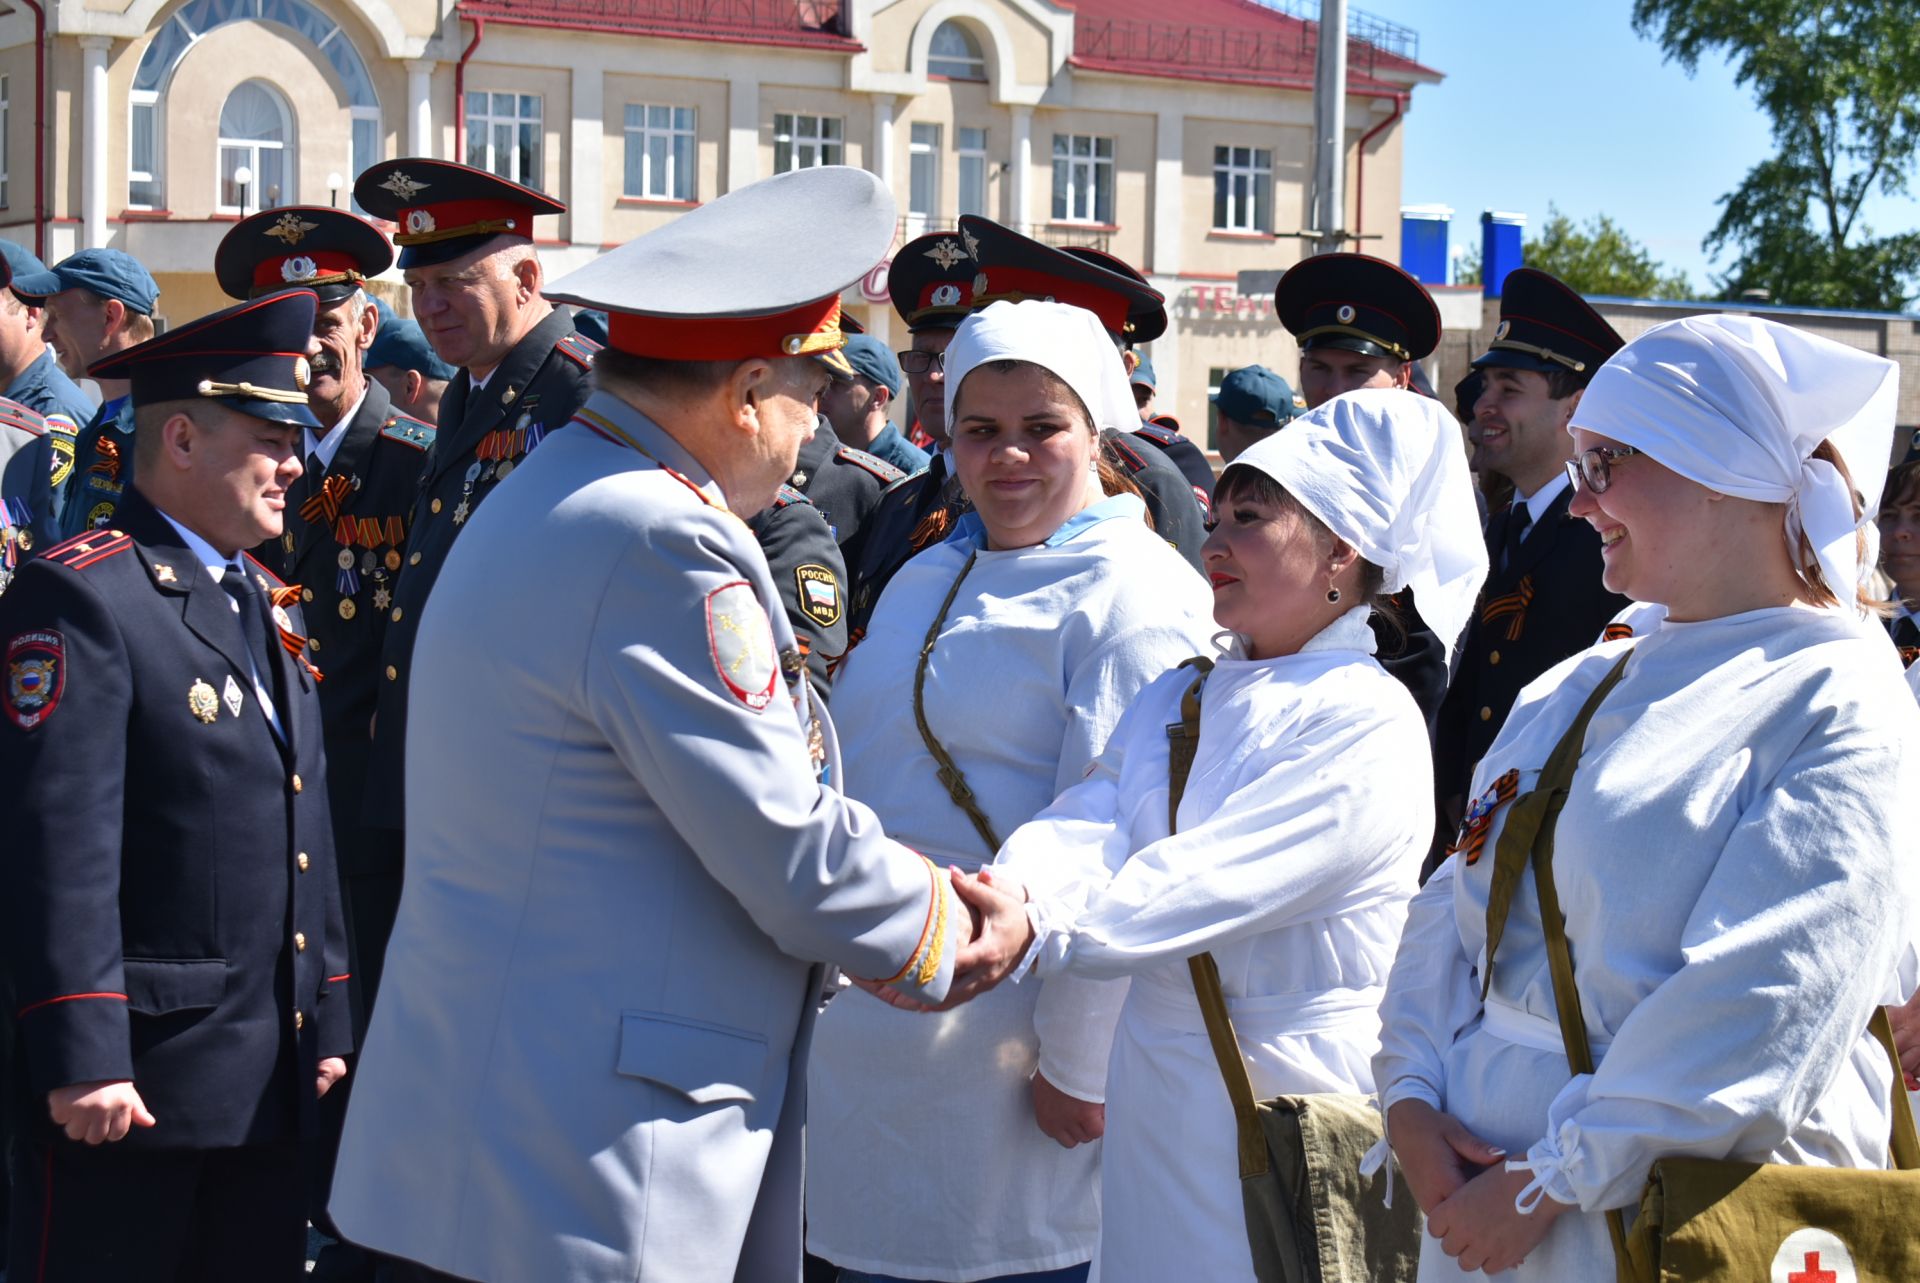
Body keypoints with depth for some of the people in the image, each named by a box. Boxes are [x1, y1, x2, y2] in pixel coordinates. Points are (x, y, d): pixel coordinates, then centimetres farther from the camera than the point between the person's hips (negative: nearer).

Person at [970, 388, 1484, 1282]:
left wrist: (1040, 932, -36)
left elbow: (1213, 881, -24)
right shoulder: (1176, 701, 11)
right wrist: (1015, 894, -29)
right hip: (1157, 1092, 6)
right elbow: (1092, 822, -7)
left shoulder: (1368, 723, -12)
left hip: (1295, 1099, -6)